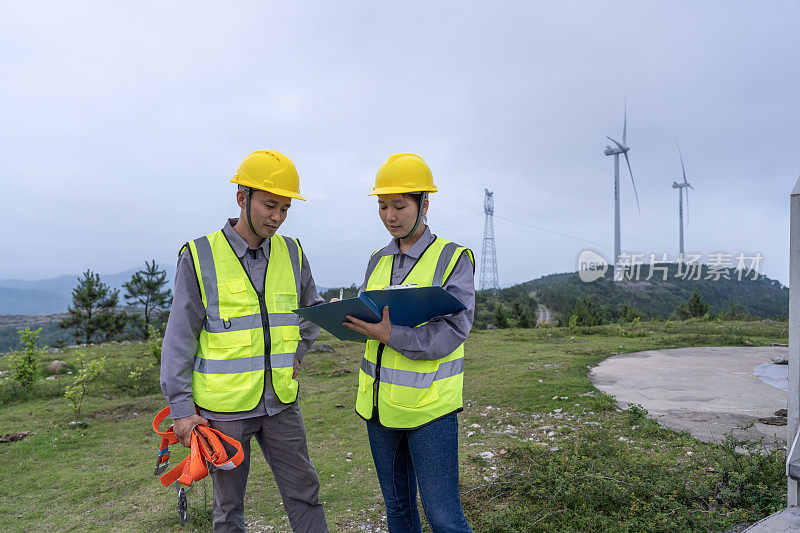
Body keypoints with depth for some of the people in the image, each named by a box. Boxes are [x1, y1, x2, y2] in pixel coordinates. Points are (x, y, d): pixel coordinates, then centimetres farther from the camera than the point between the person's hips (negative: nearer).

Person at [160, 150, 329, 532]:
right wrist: (181, 407, -8)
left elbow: (313, 309, 20)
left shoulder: (291, 253, 3)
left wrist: (297, 351, 8)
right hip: (223, 408, -3)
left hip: (281, 403, 3)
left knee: (304, 493, 11)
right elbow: (179, 339, -6)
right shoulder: (200, 257, -9)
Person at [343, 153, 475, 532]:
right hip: (380, 404, 6)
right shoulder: (378, 260, 10)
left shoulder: (453, 258, -9)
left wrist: (390, 334, -28)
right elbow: (366, 317, 12)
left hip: (429, 406, -5)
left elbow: (452, 330, -18)